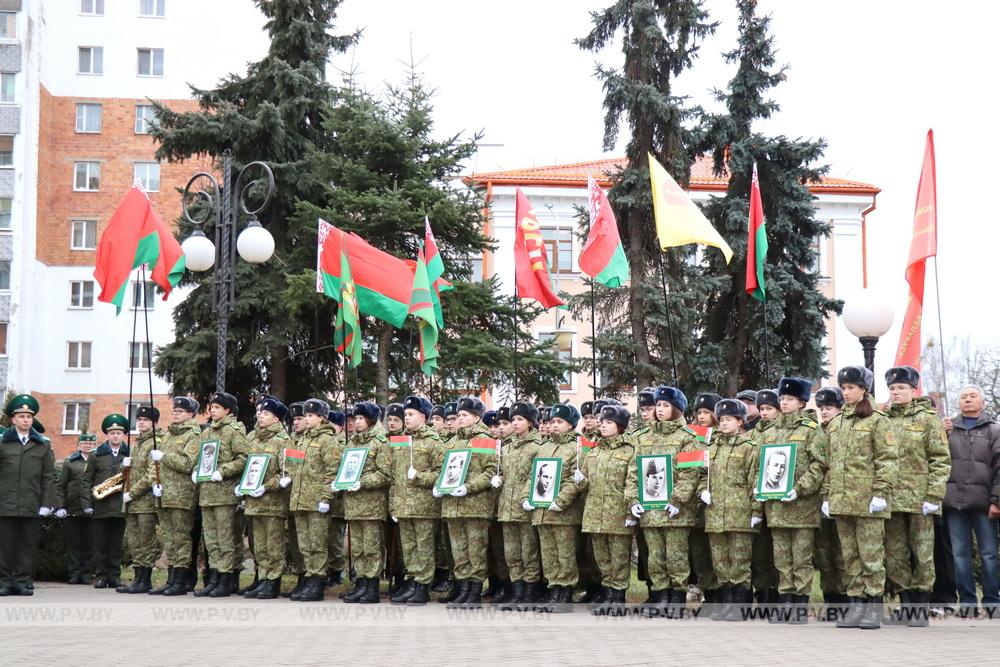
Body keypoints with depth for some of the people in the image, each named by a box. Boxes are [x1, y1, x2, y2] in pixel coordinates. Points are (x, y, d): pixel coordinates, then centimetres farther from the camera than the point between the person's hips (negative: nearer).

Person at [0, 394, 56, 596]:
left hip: (32, 507, 1)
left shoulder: (43, 445, 10)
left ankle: (23, 581, 10)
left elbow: (49, 477, 8)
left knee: (29, 546, 3)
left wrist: (47, 503, -1)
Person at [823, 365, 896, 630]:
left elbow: (887, 460, -6)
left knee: (871, 556, -3)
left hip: (866, 500, -6)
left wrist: (881, 493, -15)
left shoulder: (877, 421, -1)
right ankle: (856, 605, 13)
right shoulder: (835, 424, 17)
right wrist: (826, 495, 12)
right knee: (850, 557, 8)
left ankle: (874, 608, 2)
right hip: (840, 500, 6)